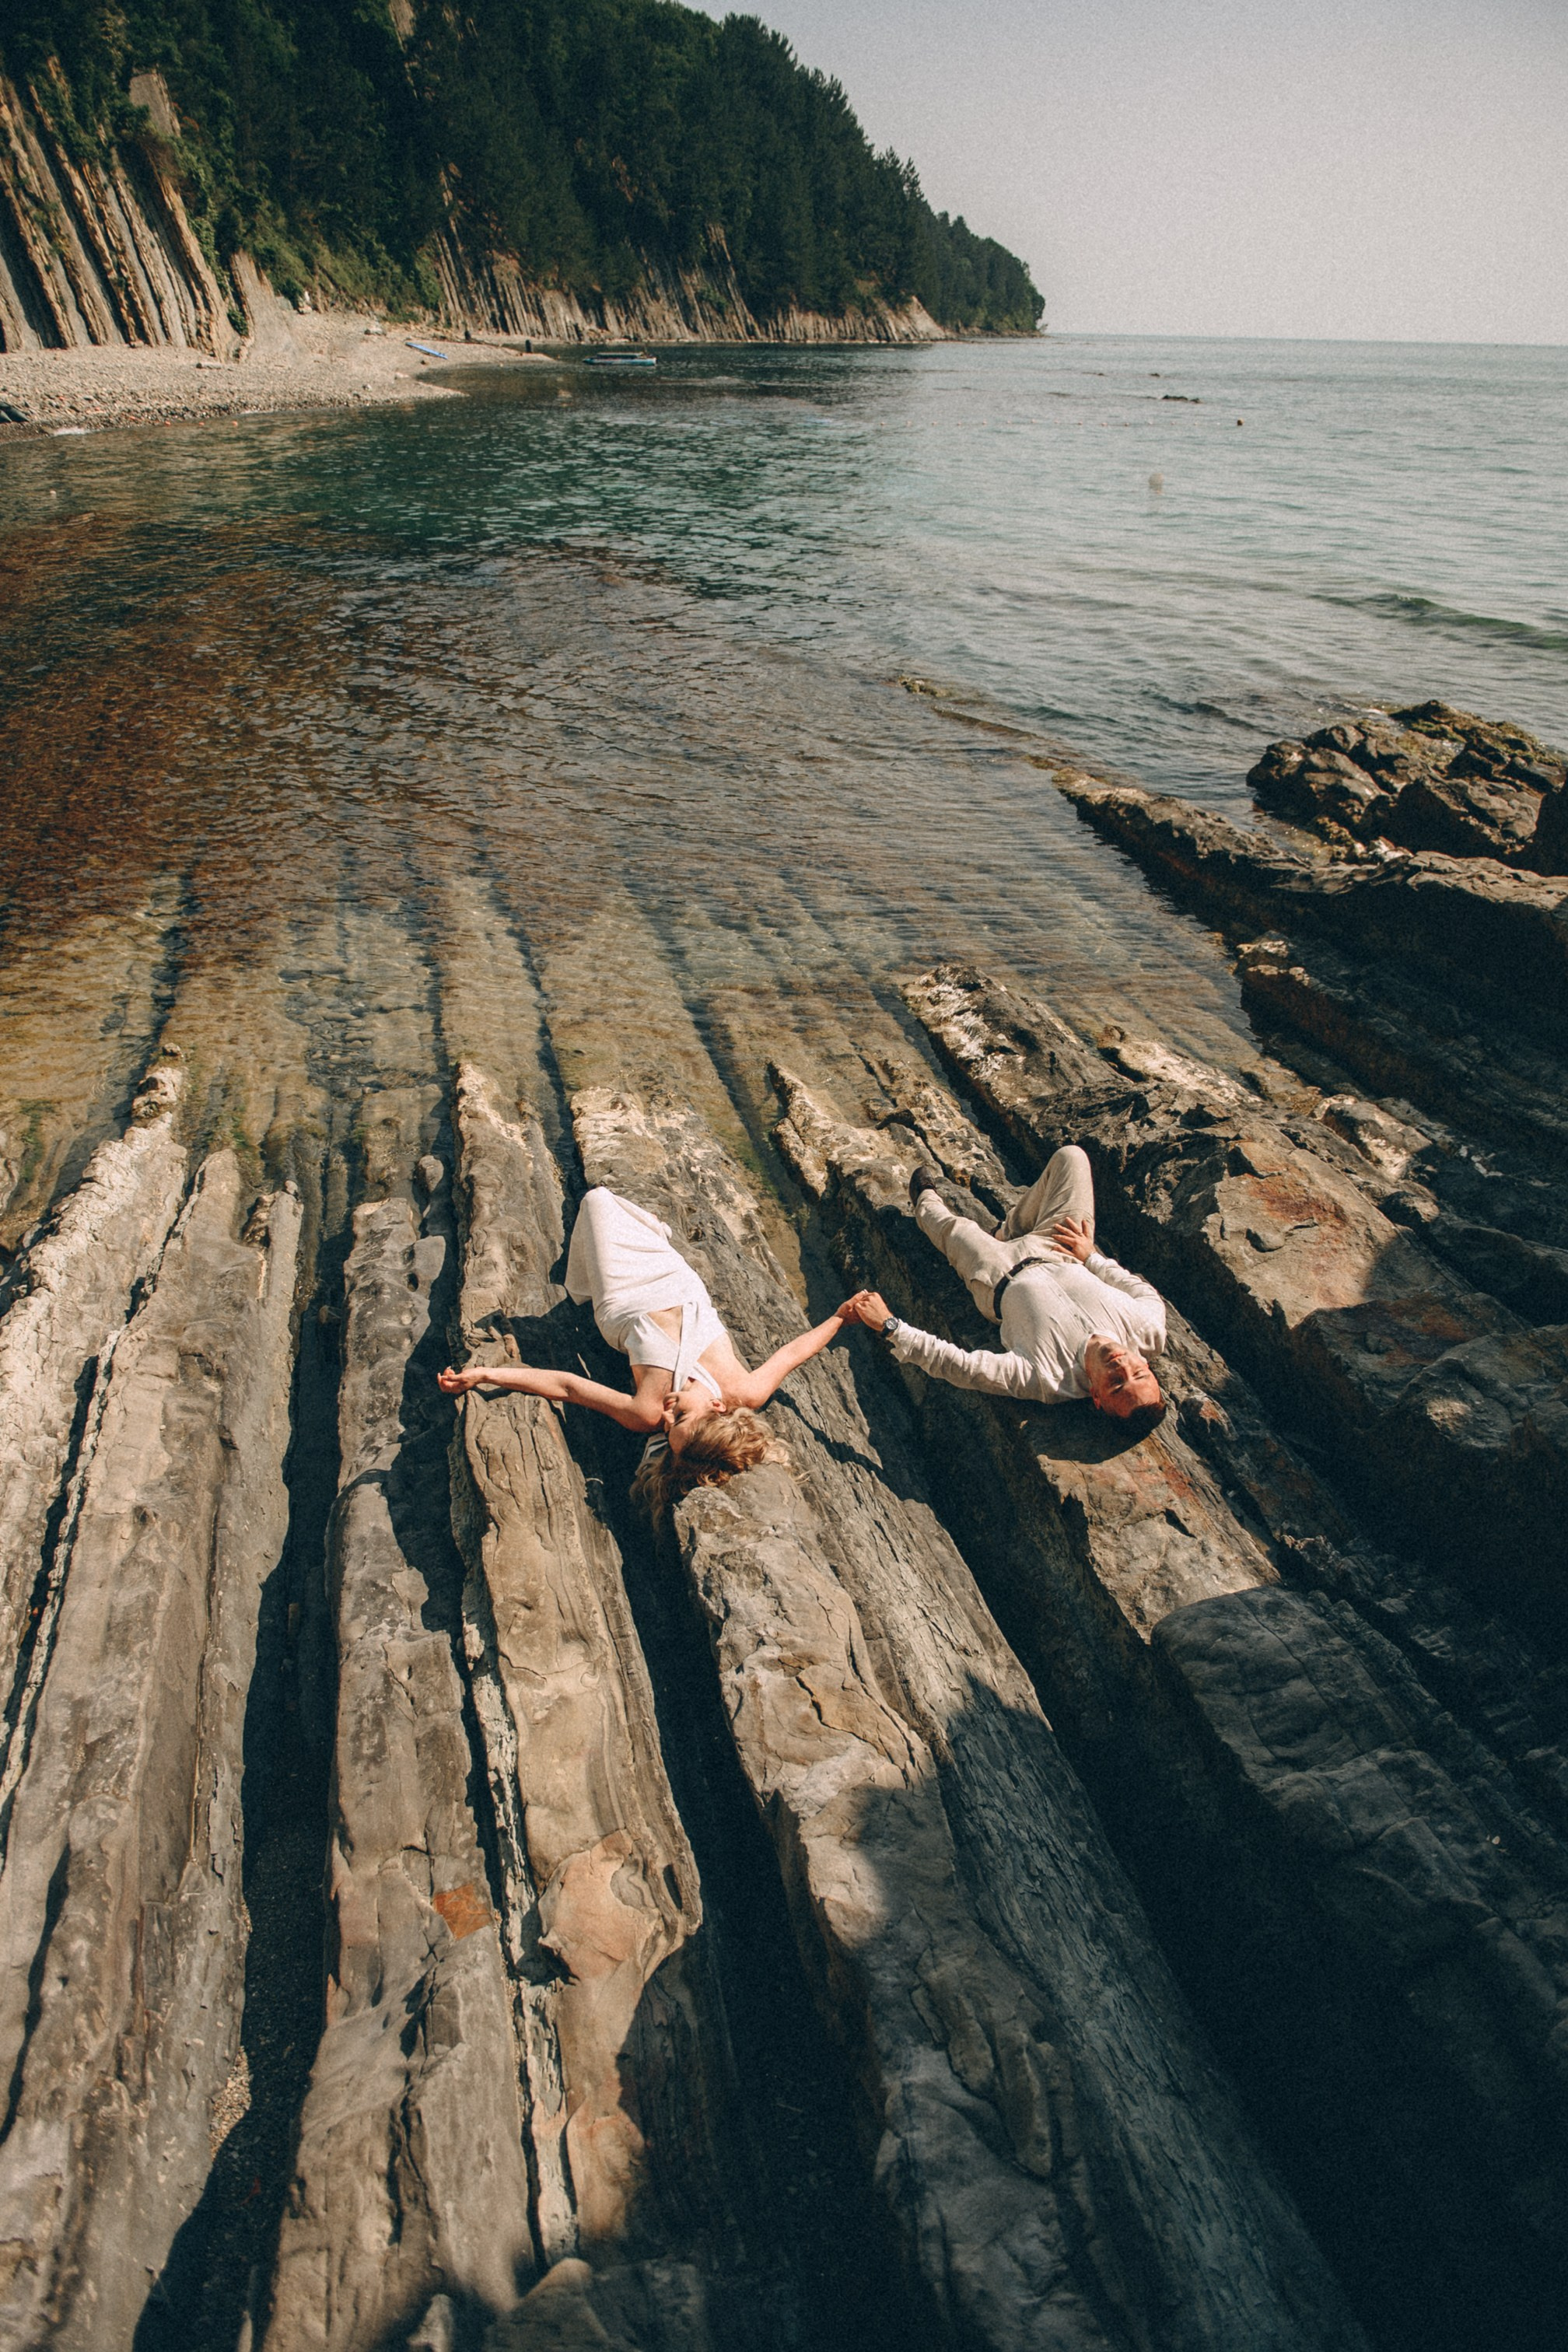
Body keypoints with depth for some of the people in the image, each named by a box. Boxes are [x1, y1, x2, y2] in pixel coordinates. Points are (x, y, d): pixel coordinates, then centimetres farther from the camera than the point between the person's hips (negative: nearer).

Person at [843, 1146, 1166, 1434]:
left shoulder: (1049, 1381, -43)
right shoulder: (1148, 1335, -33)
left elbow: (954, 1364, -39)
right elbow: (1149, 1295, -8)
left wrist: (889, 1325, -38)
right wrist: (1091, 1258, -4)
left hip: (1000, 1277, -4)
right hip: (1064, 1259, 4)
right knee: (1070, 1156, 8)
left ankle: (927, 1201, 57)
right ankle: (1009, 1229, 34)